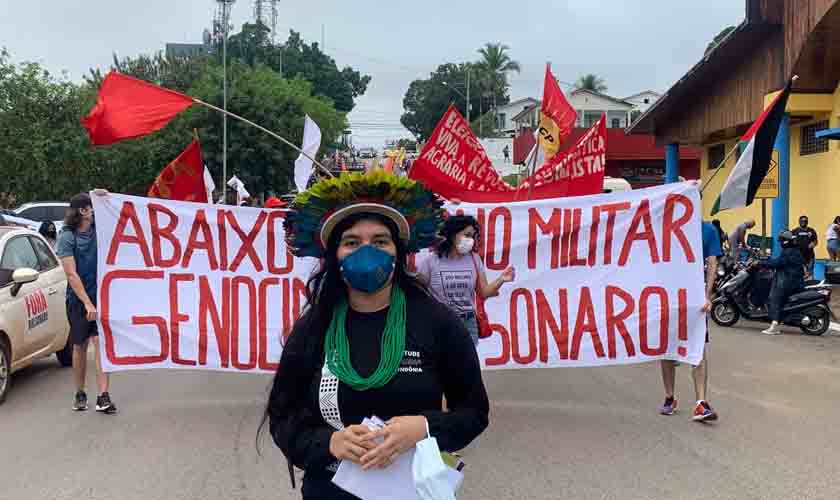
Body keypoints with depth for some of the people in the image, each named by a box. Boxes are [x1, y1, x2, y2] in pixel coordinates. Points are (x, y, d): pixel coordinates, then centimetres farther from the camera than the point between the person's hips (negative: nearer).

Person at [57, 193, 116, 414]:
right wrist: (87, 303, -18)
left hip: (101, 296, 2)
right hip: (78, 299, -2)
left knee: (101, 343, -8)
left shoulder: (97, 228, 2)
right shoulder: (67, 236, -9)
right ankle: (80, 394, 24)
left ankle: (103, 397, -11)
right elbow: (71, 274, -13)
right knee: (80, 346, 9)